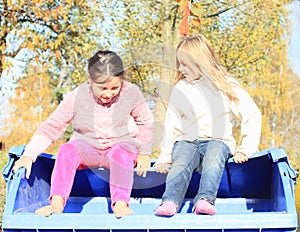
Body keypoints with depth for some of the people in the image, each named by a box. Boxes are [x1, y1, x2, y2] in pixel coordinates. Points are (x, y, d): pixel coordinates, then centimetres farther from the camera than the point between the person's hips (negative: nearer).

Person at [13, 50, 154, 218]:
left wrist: (144, 153, 1)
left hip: (121, 146, -1)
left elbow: (146, 121, 6)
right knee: (67, 150, -31)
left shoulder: (131, 93, -12)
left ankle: (121, 204, -40)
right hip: (87, 148, 1)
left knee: (120, 153, -37)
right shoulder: (77, 97, -14)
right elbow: (51, 127, -11)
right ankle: (57, 202, -36)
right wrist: (29, 155, -21)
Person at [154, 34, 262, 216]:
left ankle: (205, 200, -51)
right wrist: (165, 156, 0)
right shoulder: (180, 89, 11)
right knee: (182, 160, -31)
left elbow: (252, 115, 4)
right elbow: (171, 125, 9)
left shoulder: (226, 85, 5)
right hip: (186, 141, 1)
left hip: (218, 141, -1)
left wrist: (246, 148, -4)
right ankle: (170, 202, -51)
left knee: (214, 153, -35)